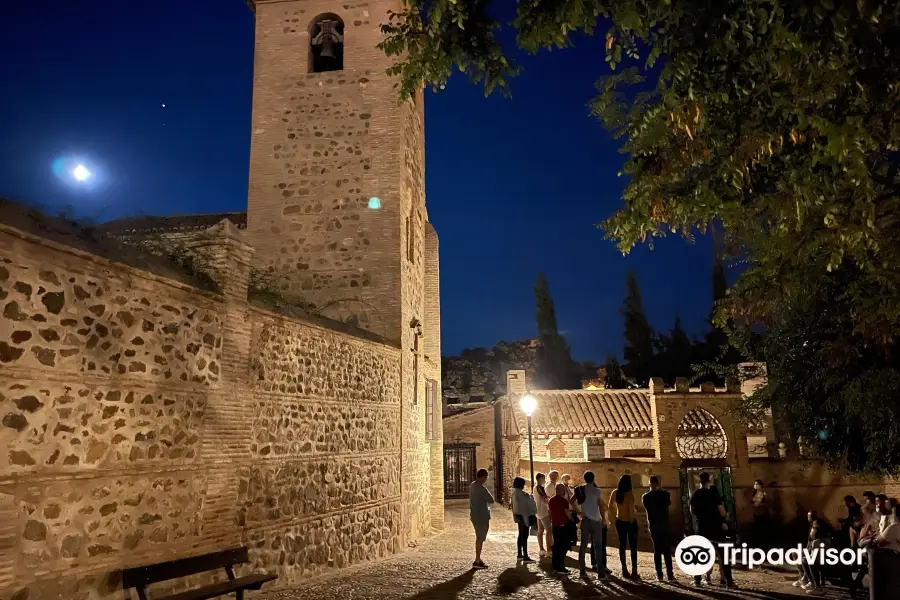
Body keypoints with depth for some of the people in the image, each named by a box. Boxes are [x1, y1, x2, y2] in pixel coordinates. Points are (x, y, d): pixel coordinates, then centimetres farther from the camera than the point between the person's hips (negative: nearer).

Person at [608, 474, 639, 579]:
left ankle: (624, 570, 16)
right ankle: (634, 571, 1)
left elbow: (610, 506, 8)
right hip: (630, 522, -5)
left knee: (622, 545, 12)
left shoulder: (615, 493, 1)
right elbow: (631, 508, -23)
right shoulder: (629, 493, -16)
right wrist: (632, 519, -11)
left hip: (620, 522, 5)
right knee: (633, 547, 2)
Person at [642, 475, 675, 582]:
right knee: (667, 550, 5)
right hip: (664, 525, -1)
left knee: (657, 550, 7)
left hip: (653, 526, 1)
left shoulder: (645, 497, -5)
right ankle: (670, 575, 1)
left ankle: (659, 575, 5)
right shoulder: (664, 494, -8)